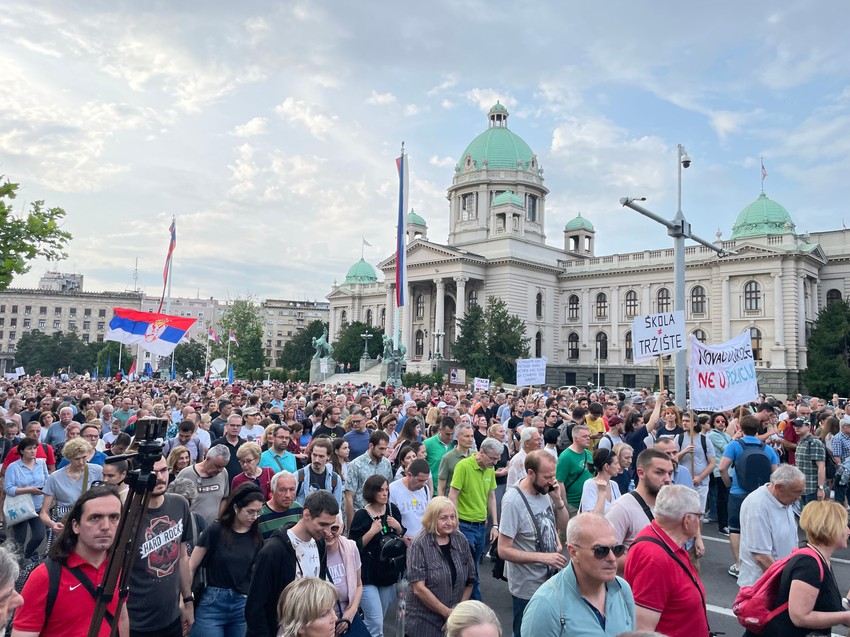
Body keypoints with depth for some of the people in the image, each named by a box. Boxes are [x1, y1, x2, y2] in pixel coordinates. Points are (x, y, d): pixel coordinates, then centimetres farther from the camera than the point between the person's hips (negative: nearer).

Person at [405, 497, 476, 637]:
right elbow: (419, 588, -19)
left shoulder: (461, 540, -2)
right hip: (424, 622, -4)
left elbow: (469, 580, 4)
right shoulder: (419, 544, -16)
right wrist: (447, 612, -15)